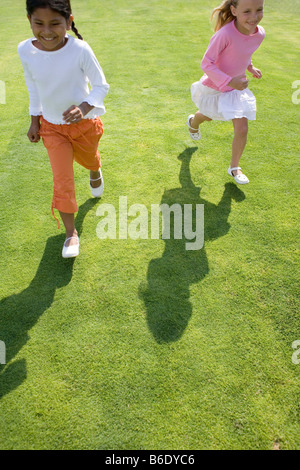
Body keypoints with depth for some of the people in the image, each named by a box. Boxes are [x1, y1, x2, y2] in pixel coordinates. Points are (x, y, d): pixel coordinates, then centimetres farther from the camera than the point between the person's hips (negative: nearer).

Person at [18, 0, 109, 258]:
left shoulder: (80, 49, -23)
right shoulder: (25, 50, -14)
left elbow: (101, 86, -14)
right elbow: (33, 85, 4)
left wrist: (84, 107, -32)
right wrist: (35, 120, 8)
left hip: (84, 123, -1)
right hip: (52, 126, 1)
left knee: (88, 159, 27)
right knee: (62, 181, -3)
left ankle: (95, 173, 67)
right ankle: (71, 233, 13)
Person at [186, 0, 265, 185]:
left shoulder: (260, 33, -13)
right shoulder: (225, 34, -33)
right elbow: (206, 63, -27)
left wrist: (251, 67, -2)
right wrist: (229, 81, -36)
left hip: (237, 88, 4)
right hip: (214, 88, -4)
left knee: (242, 129, -5)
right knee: (207, 116, 25)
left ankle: (234, 167, 16)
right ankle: (193, 122, 64)